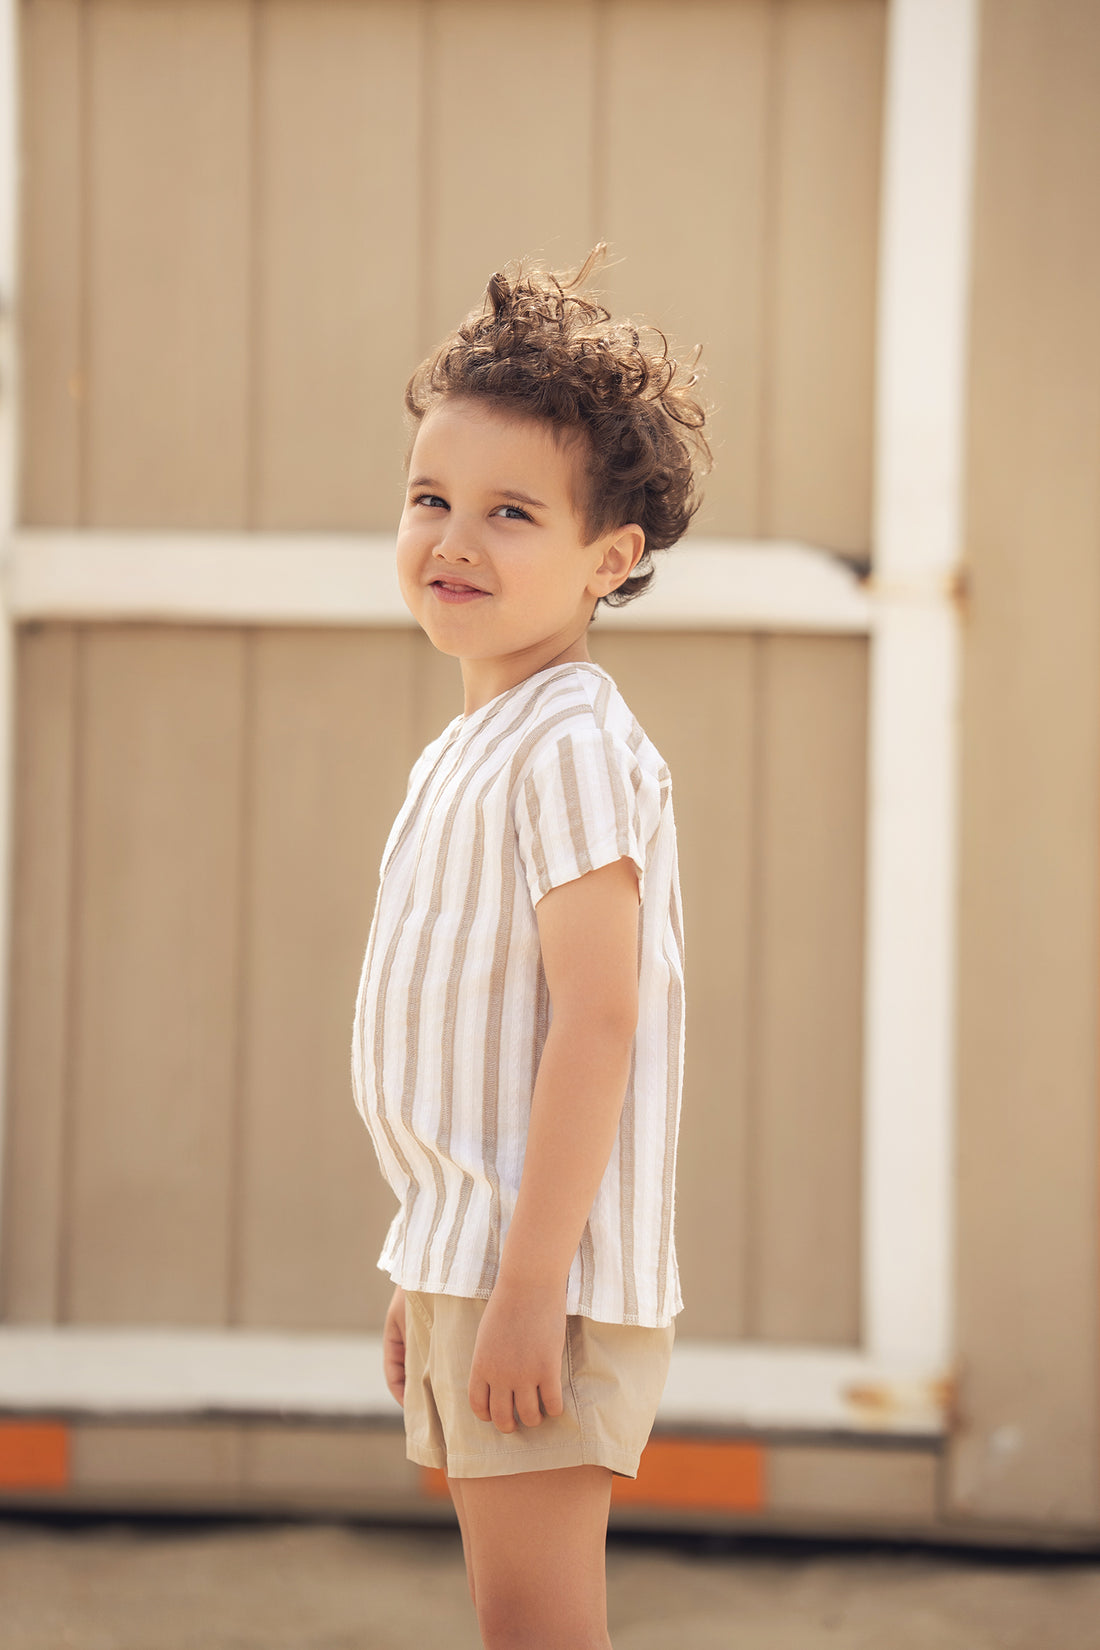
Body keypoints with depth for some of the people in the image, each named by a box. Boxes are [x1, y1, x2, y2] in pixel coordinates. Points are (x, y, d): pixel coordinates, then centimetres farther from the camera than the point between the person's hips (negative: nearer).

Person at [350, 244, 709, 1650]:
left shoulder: (573, 747, -14)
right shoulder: (463, 752, 16)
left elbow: (597, 1021, -21)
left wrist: (527, 1285, -24)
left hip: (541, 1272, -10)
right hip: (461, 1259, 10)